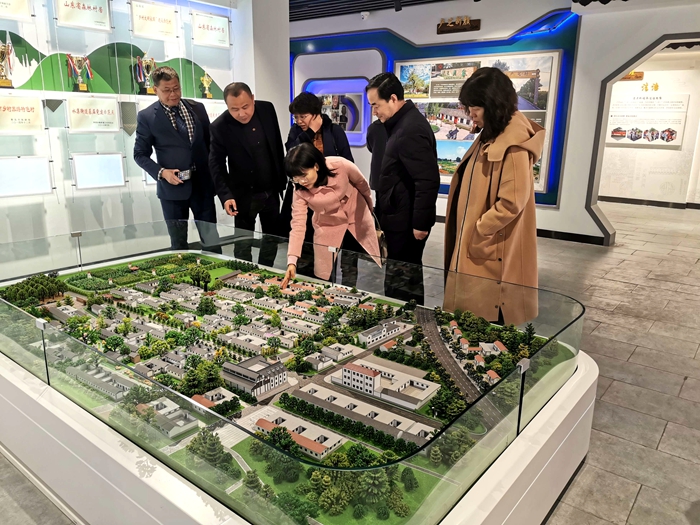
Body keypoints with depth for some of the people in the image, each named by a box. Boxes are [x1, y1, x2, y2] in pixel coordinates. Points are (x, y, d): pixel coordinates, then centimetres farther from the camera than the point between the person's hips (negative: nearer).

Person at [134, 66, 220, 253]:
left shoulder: (197, 108, 6)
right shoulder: (146, 117, -3)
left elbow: (210, 143, 12)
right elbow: (140, 154, 1)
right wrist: (161, 172, -15)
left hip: (203, 183, 2)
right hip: (173, 186, -2)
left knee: (211, 239, 5)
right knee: (179, 243, 8)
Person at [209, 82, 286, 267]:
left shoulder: (267, 109, -7)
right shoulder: (220, 127, -18)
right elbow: (217, 163, -13)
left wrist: (282, 179, 8)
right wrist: (226, 195, -25)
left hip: (271, 191, 5)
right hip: (245, 195, -4)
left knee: (272, 238, 17)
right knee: (243, 244, 5)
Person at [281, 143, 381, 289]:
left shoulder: (341, 166, -26)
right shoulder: (300, 190, -22)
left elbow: (362, 184, -7)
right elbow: (298, 223, -23)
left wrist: (369, 210, 10)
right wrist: (292, 261, -33)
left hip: (359, 222, 0)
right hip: (328, 229, 0)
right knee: (327, 280, -5)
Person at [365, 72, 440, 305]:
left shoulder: (411, 129, -21)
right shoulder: (402, 123, 11)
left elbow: (428, 181, -25)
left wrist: (421, 223, -20)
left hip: (406, 222, -10)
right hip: (401, 218, 10)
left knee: (400, 284, 0)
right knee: (407, 279, 19)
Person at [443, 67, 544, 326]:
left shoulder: (513, 145, -19)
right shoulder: (490, 136, 12)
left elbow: (512, 203, -24)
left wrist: (476, 235, -16)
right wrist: (467, 236, 13)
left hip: (491, 251, -9)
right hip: (473, 244, 10)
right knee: (472, 319, 18)